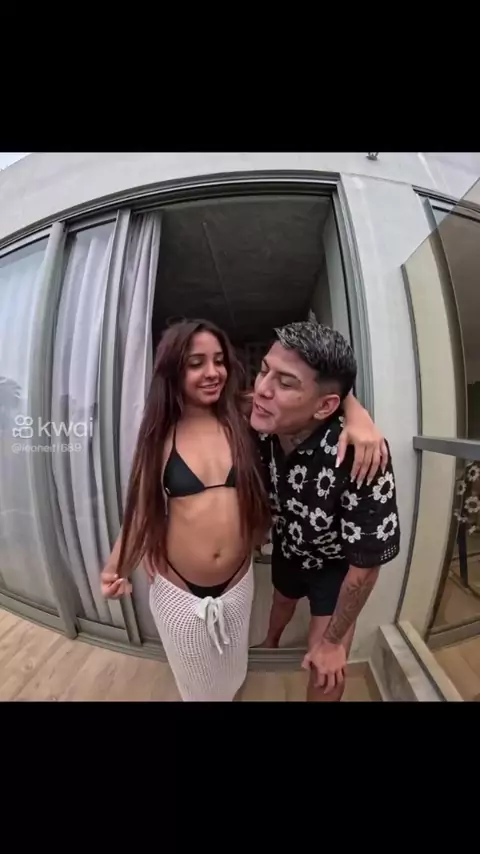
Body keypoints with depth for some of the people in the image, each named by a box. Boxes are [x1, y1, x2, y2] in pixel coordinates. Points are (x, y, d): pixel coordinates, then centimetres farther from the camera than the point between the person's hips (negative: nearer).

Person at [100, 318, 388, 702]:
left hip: (237, 585, 1)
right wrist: (117, 564, -14)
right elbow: (143, 506, -3)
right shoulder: (161, 435, -10)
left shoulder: (244, 419, -12)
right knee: (195, 680, 29)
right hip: (177, 591, 0)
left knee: (231, 674, 31)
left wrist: (357, 416, -27)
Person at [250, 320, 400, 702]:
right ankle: (271, 641, 70)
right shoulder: (262, 426, -30)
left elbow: (367, 562, -29)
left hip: (336, 563, -4)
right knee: (283, 599, 33)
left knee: (326, 668, 7)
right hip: (288, 545, 5)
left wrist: (333, 641, -15)